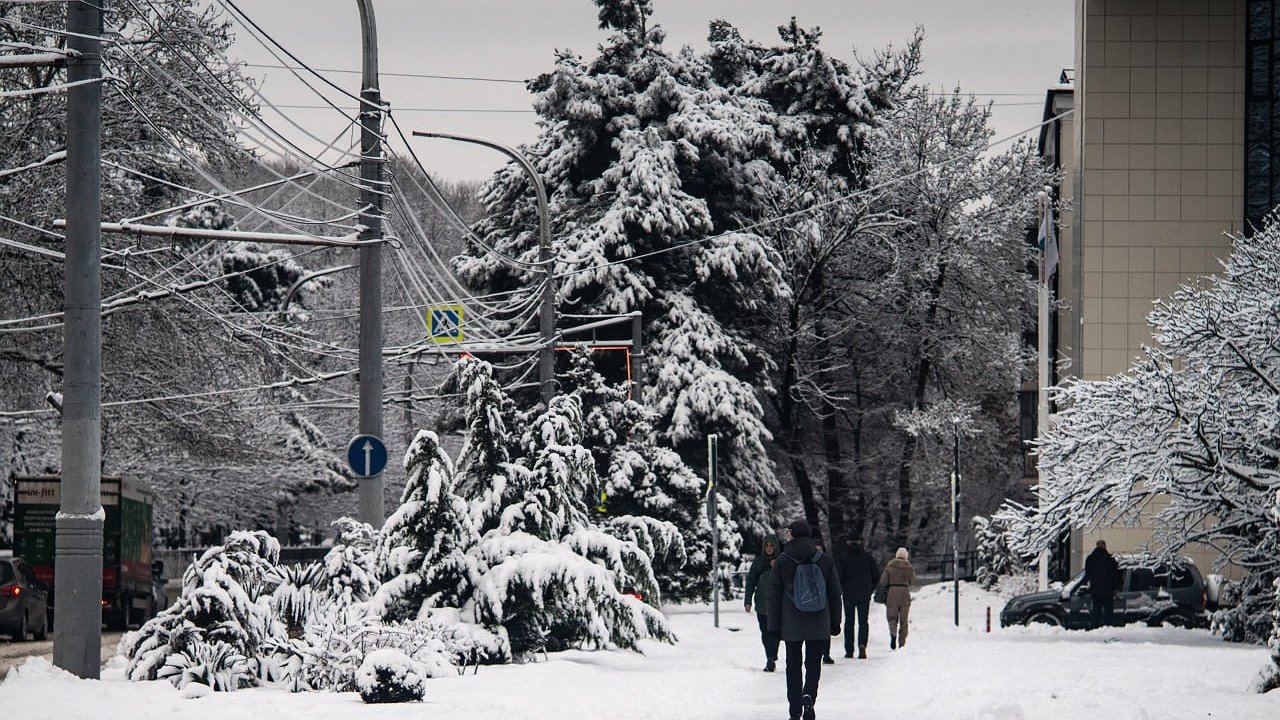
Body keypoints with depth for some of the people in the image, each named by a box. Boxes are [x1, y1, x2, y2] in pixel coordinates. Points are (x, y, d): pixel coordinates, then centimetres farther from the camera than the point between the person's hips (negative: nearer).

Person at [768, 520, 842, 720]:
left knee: (793, 666, 8)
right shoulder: (825, 560, 2)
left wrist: (774, 625, 4)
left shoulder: (783, 561, -4)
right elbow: (835, 593, 7)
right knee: (814, 664, 7)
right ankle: (809, 695, -20)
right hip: (818, 625, 1)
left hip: (791, 624, -1)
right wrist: (835, 622, 15)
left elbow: (774, 594, -2)